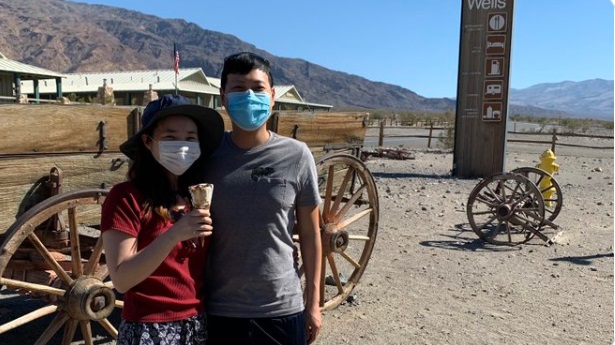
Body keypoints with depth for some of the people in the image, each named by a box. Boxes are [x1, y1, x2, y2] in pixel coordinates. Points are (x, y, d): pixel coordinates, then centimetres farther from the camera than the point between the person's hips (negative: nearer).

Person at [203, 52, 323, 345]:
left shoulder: (297, 156, -7)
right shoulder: (208, 154, -5)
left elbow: (310, 234, 0)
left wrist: (313, 303, 2)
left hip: (282, 309, 0)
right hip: (219, 309, 1)